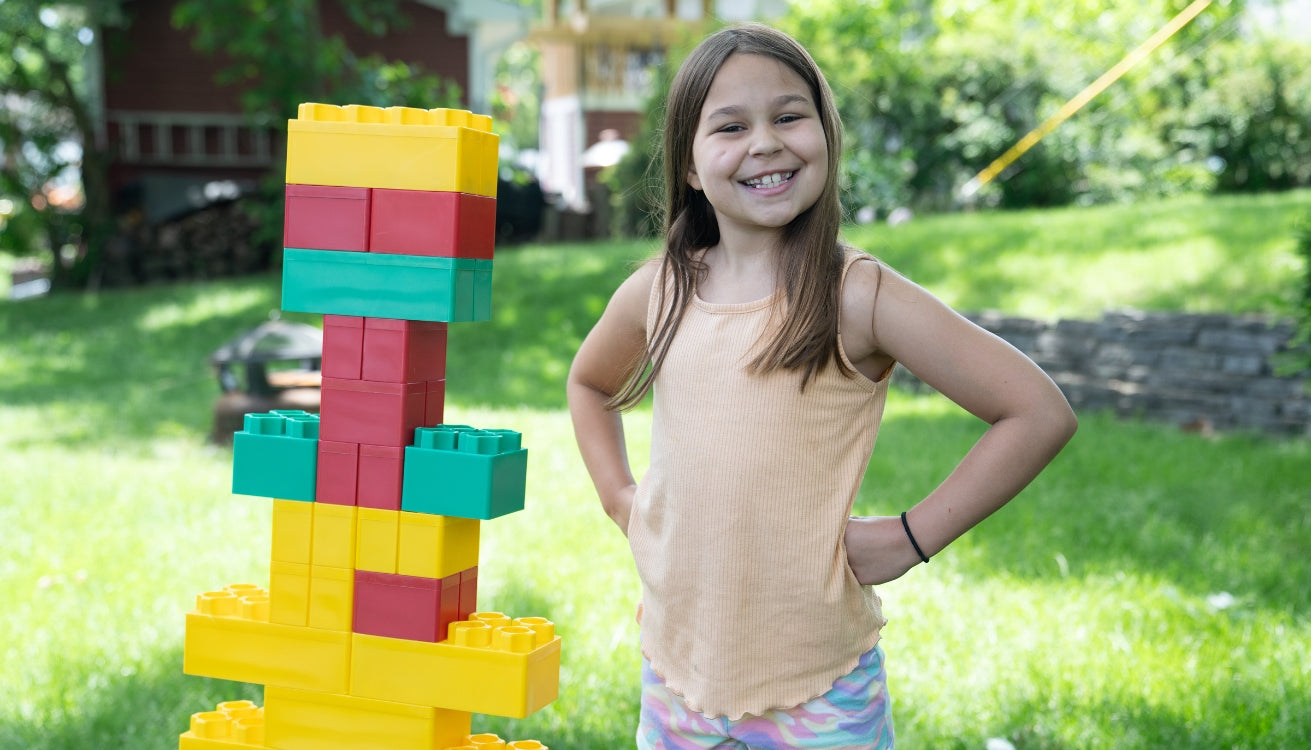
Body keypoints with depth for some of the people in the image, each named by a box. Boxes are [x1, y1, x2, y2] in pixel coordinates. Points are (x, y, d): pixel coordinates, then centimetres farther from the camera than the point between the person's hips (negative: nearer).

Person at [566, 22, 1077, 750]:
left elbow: (1040, 413, -14)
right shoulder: (656, 294, 0)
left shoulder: (857, 295, -13)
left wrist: (912, 536, -12)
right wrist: (619, 499, 9)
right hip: (676, 669, 4)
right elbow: (590, 383, 23)